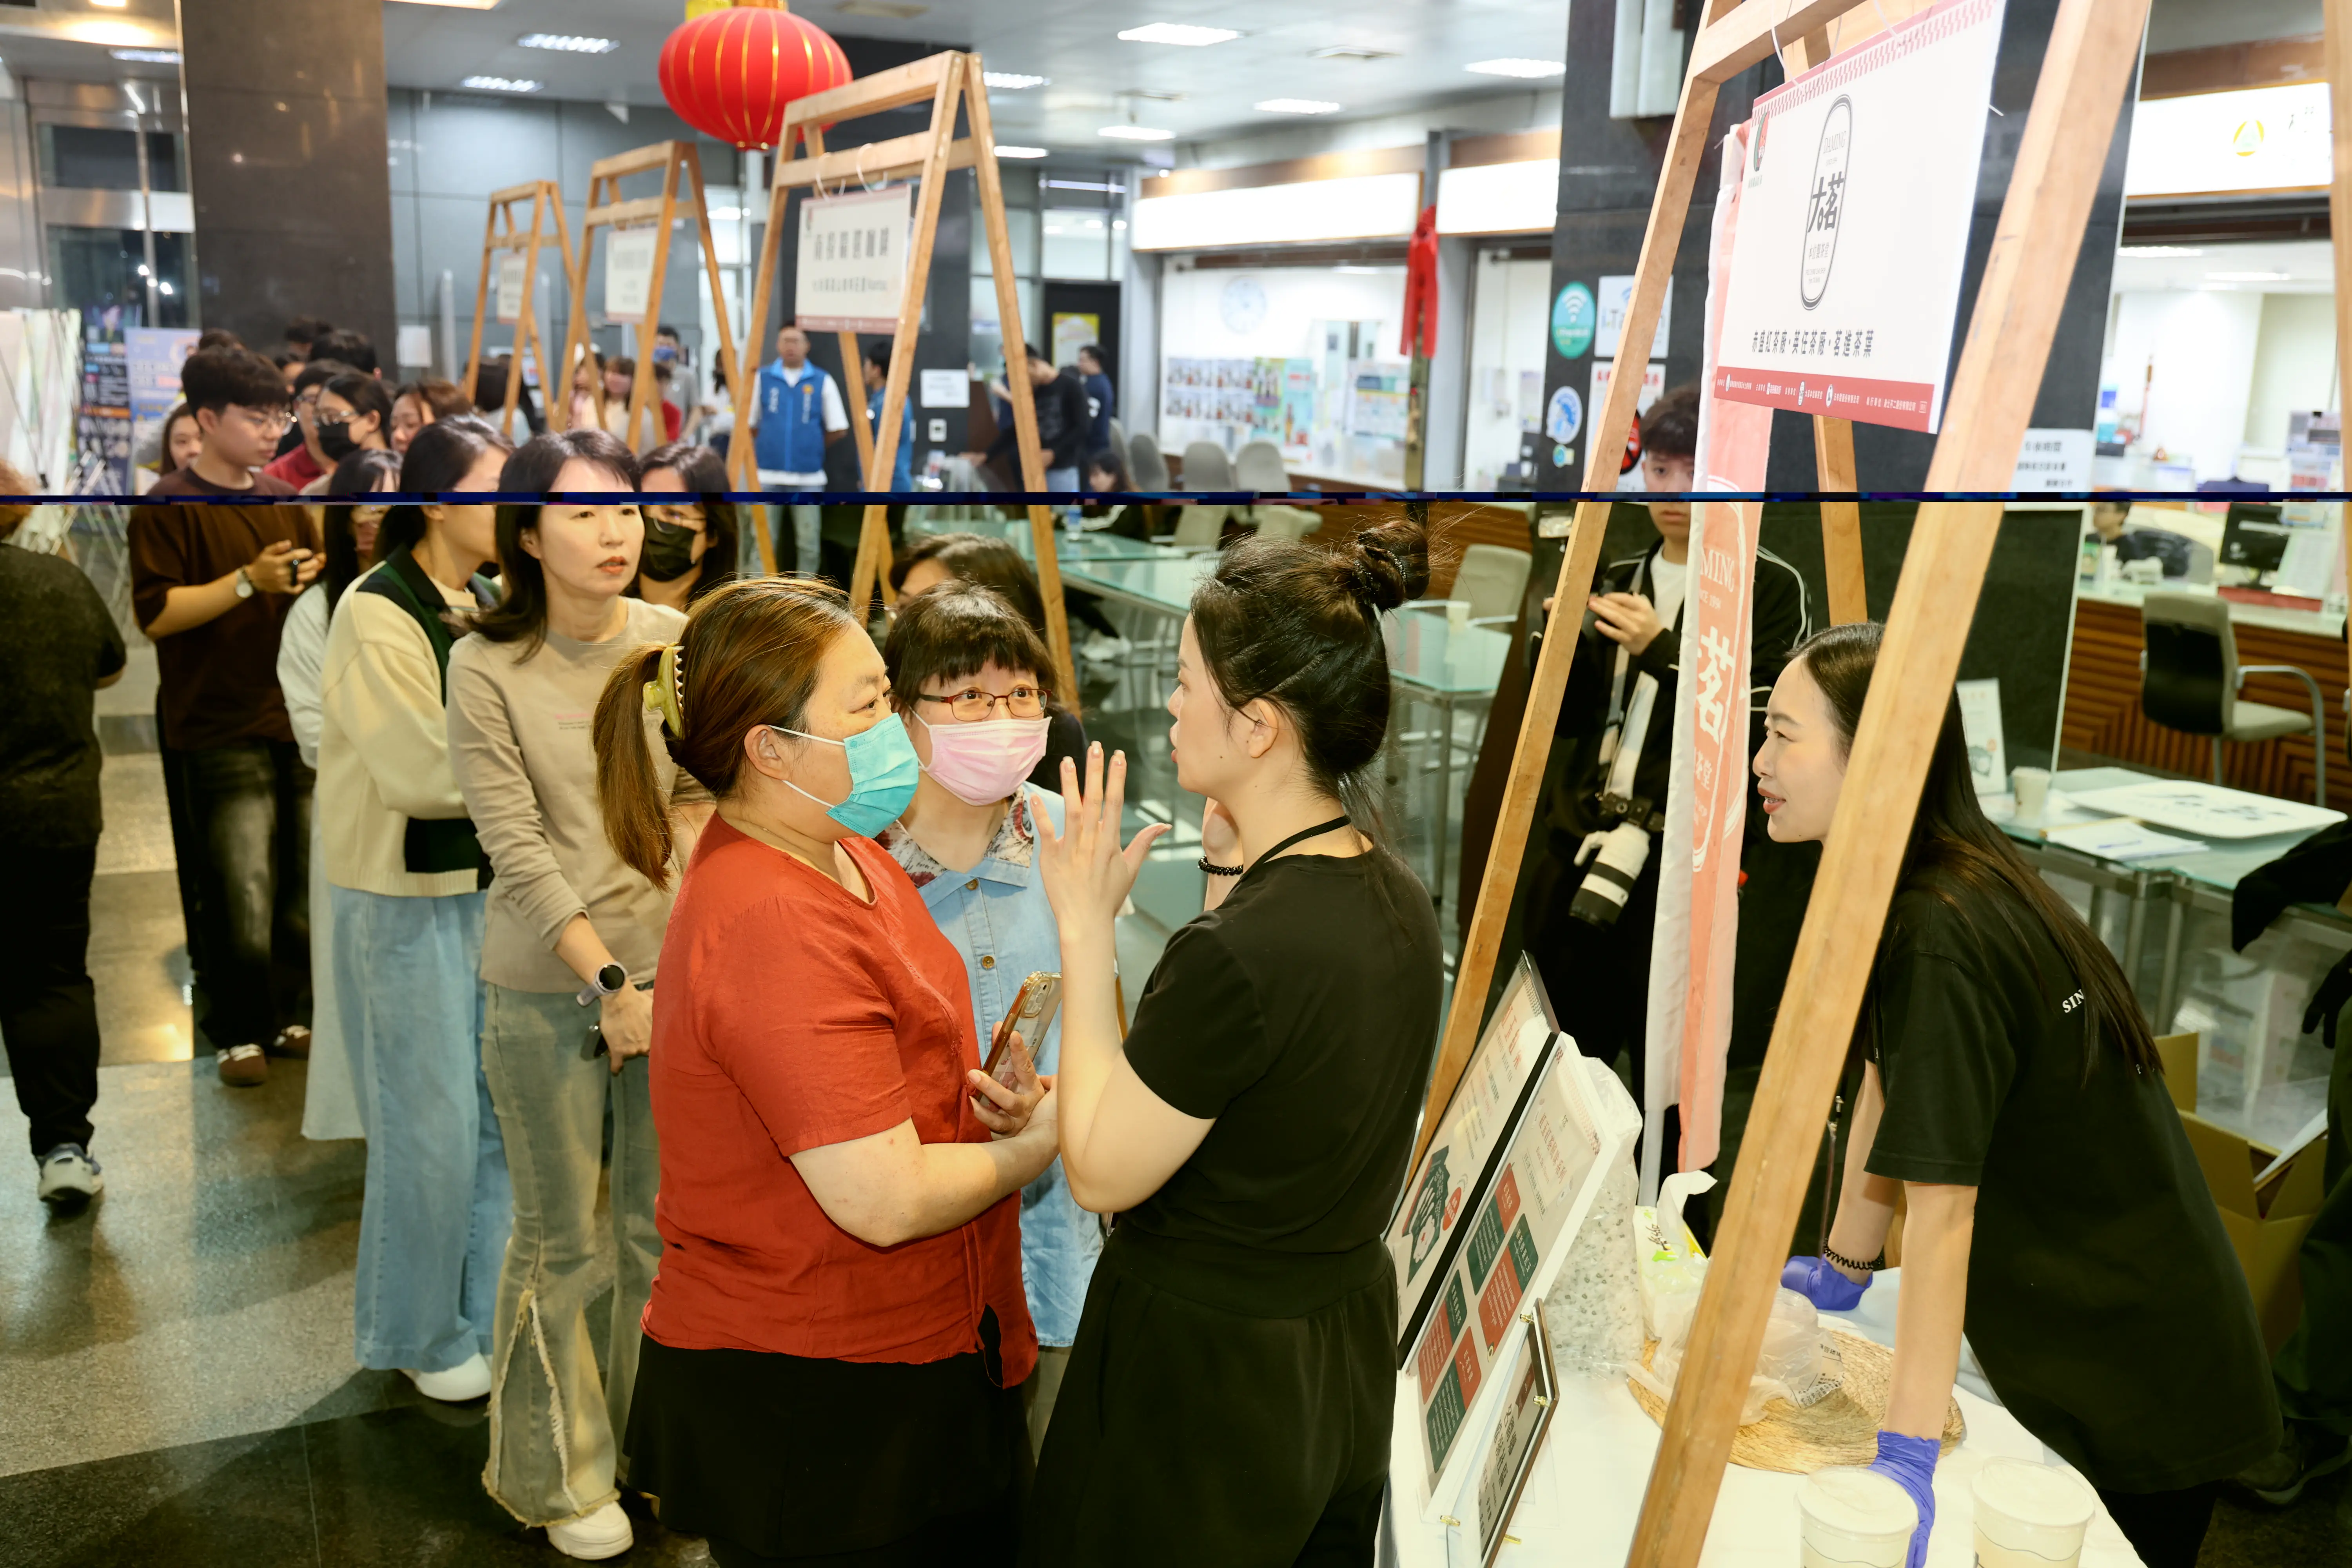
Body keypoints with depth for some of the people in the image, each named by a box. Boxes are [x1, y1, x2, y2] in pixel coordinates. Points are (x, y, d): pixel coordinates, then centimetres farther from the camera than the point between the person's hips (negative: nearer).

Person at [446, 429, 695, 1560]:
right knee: (560, 1244, 11)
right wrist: (610, 981, -15)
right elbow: (517, 846, -11)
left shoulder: (678, 643, -1)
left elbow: (701, 797, 3)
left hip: (673, 969, 3)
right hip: (547, 990, -2)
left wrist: (681, 956, -8)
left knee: (667, 1229, 13)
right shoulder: (486, 668, -8)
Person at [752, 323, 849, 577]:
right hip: (768, 476, 0)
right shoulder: (762, 378, 4)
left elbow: (838, 430, 7)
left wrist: (812, 446, 11)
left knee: (808, 544, 3)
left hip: (809, 478, 0)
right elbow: (748, 425, 10)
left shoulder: (822, 381, 3)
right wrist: (768, 446, 8)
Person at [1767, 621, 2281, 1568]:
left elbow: (1942, 1205, -31)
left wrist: (1906, 1453, -29)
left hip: (2134, 1389, -8)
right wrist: (1844, 1270, 15)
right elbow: (1886, 1085, 8)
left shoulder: (1941, 938, -29)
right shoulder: (1898, 895, -1)